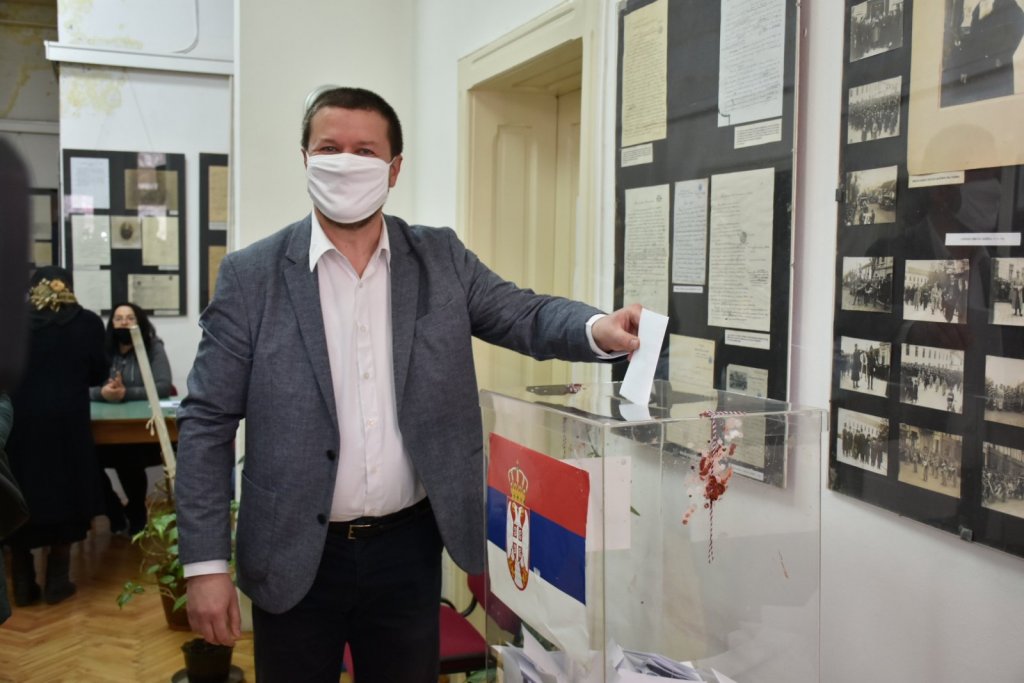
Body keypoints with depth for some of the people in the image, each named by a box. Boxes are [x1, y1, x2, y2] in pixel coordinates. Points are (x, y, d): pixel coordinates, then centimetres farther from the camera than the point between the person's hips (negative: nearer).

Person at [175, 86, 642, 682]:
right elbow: (208, 423, -5)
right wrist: (206, 562, -9)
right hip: (296, 557, -1)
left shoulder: (441, 259, 2)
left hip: (408, 548, 2)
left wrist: (599, 328, -27)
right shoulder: (253, 275, -5)